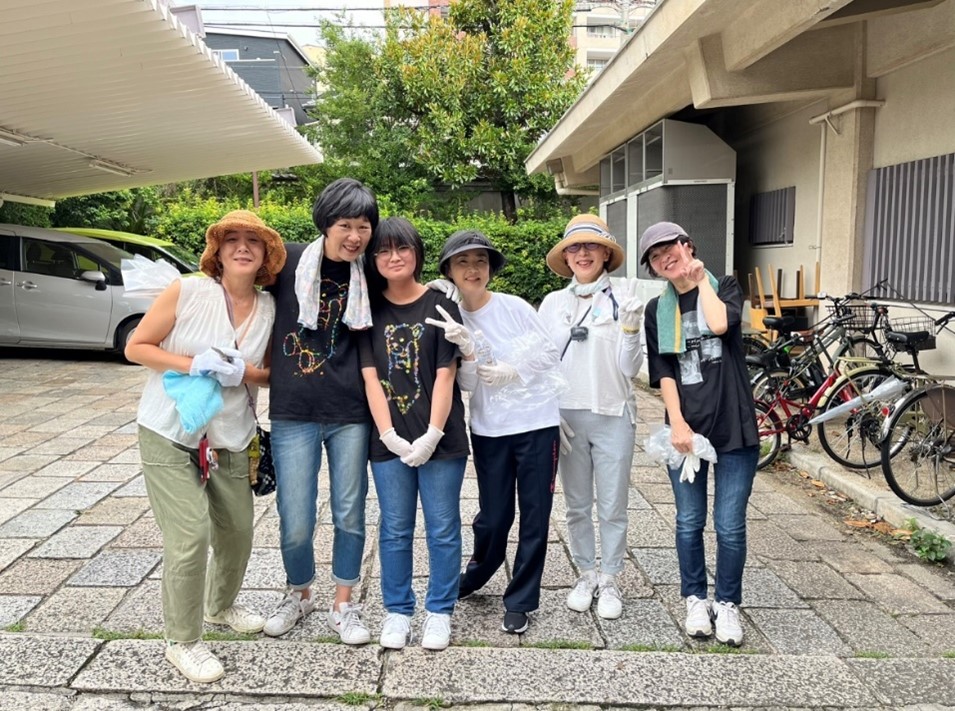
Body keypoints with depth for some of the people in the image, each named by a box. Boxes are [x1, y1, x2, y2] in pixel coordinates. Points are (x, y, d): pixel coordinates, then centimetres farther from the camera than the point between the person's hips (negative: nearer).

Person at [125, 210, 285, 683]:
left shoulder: (269, 309, 0)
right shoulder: (186, 292, -13)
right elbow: (135, 347, -9)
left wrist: (243, 371, -13)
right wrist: (193, 364, -21)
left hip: (229, 440, 5)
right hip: (169, 434, -5)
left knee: (237, 532, 13)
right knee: (189, 537, -8)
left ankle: (220, 605, 43)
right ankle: (182, 640, 14)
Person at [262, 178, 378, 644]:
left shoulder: (368, 280, 2)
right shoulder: (288, 262, -5)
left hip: (350, 414, 2)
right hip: (293, 414, -1)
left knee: (350, 516, 10)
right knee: (295, 524, 4)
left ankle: (343, 605, 31)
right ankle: (298, 594, 34)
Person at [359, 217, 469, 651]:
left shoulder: (440, 306, -1)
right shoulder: (369, 310, 5)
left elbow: (445, 375, -5)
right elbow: (370, 377, -1)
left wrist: (432, 435, -13)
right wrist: (389, 434, -10)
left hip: (438, 439, -1)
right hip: (389, 439, 2)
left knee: (443, 530, 7)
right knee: (394, 530, 11)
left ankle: (440, 612, 23)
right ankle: (397, 611, 26)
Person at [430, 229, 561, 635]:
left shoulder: (515, 307, -6)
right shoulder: (453, 321, 1)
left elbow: (552, 355, -2)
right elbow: (466, 384, -5)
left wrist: (513, 372, -14)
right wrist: (467, 351, -23)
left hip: (537, 423, -1)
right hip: (489, 429, 2)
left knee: (534, 516, 4)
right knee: (493, 516, 8)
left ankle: (519, 601, 21)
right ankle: (475, 576, 38)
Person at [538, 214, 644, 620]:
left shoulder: (623, 299, -4)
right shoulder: (553, 303, 5)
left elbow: (629, 368, -6)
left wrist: (630, 329, -21)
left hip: (612, 416, -2)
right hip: (567, 416, 3)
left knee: (612, 507, 6)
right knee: (577, 506, 12)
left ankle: (609, 581, 22)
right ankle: (585, 576, 27)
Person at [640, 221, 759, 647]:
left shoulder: (725, 288, 4)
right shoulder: (657, 310, 8)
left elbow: (720, 324, -19)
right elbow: (663, 372, 1)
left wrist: (701, 279, -4)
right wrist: (677, 423, -9)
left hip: (733, 428, -2)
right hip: (686, 428, 2)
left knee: (730, 527, 0)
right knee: (689, 523, 8)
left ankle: (727, 604, 19)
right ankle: (696, 599, 27)